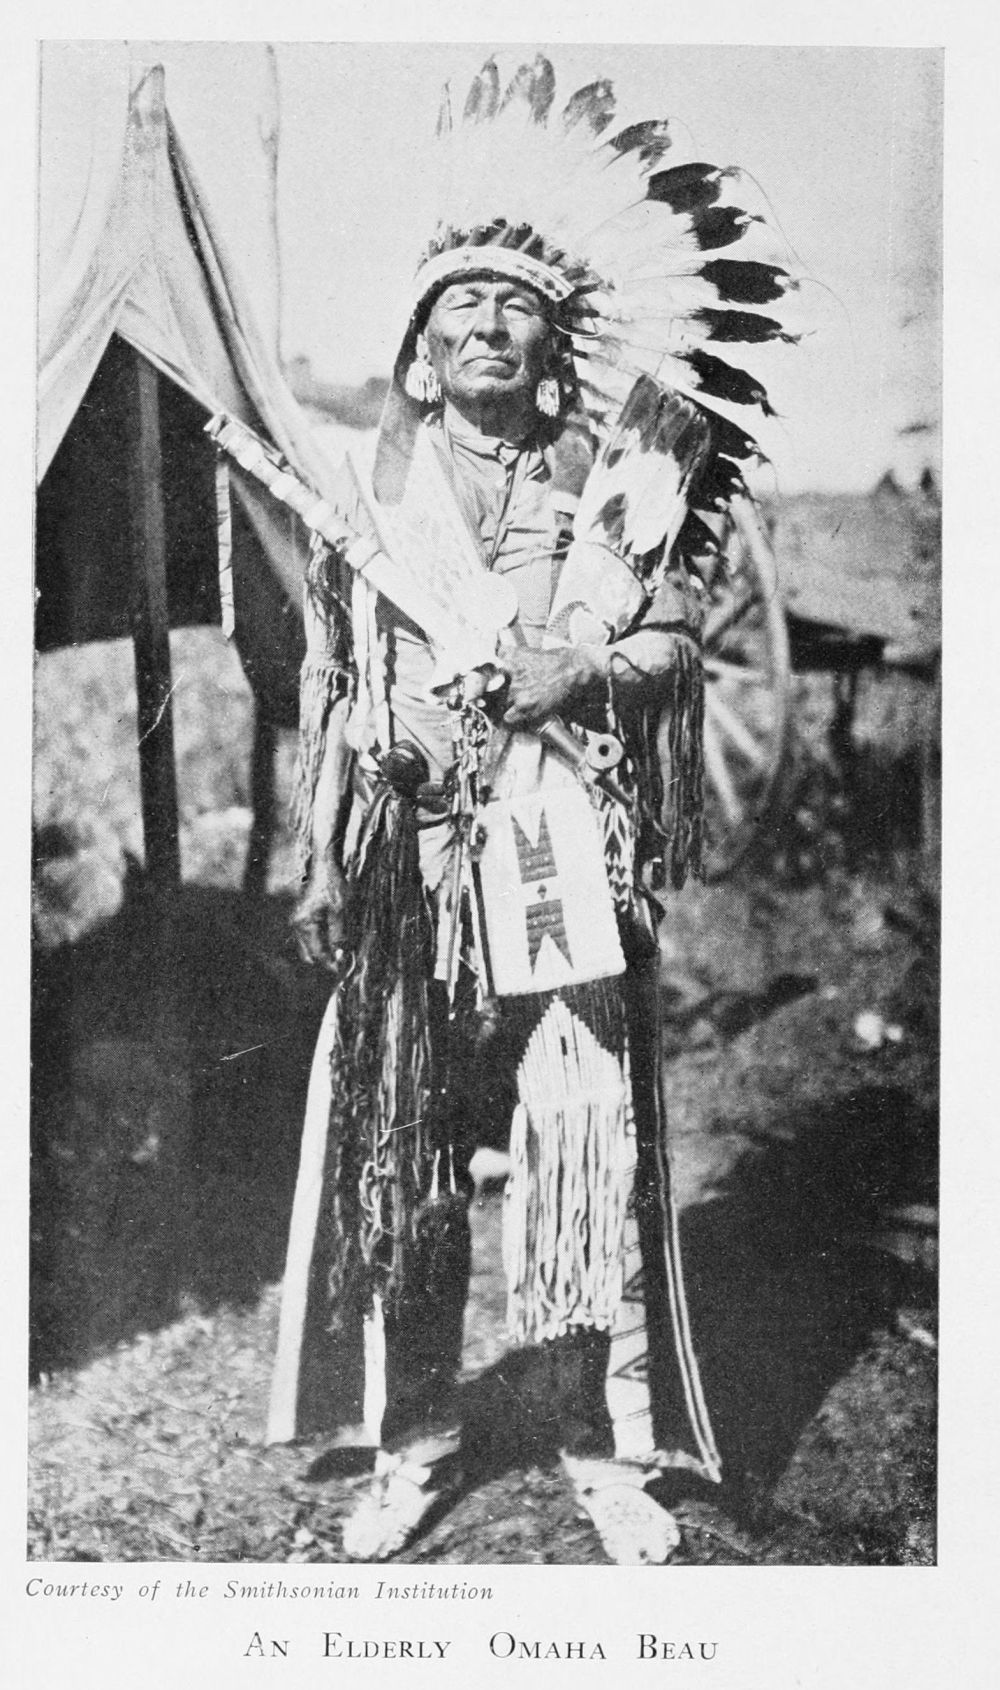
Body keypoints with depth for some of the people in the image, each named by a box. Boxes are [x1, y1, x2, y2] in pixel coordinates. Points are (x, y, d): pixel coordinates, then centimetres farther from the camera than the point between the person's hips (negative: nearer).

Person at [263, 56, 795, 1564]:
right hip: (414, 859, 1)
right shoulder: (372, 491, 11)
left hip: (570, 857, -1)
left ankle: (604, 1441, 15)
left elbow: (674, 643, 6)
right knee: (402, 1146, 4)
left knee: (587, 1142, -1)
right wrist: (323, 861, 3)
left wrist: (575, 672, -14)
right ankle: (415, 1439, 19)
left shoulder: (616, 481, 8)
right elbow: (330, 685, 9)